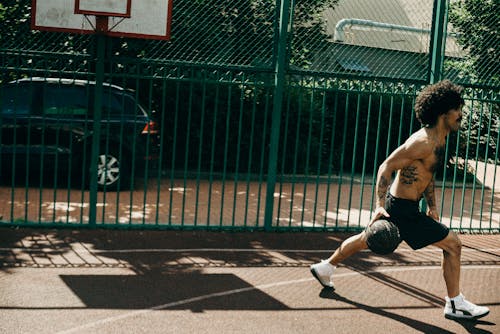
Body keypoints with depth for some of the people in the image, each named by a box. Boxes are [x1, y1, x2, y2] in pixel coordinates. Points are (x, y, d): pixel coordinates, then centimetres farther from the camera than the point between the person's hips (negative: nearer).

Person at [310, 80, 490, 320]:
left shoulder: (439, 140, 8)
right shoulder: (424, 142, -23)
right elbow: (386, 167, -24)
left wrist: (432, 207, 21)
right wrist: (380, 206, -29)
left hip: (398, 203, 10)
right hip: (402, 209, -10)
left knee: (367, 239, 25)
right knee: (452, 243, -4)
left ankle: (324, 268, 41)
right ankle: (455, 305, 8)